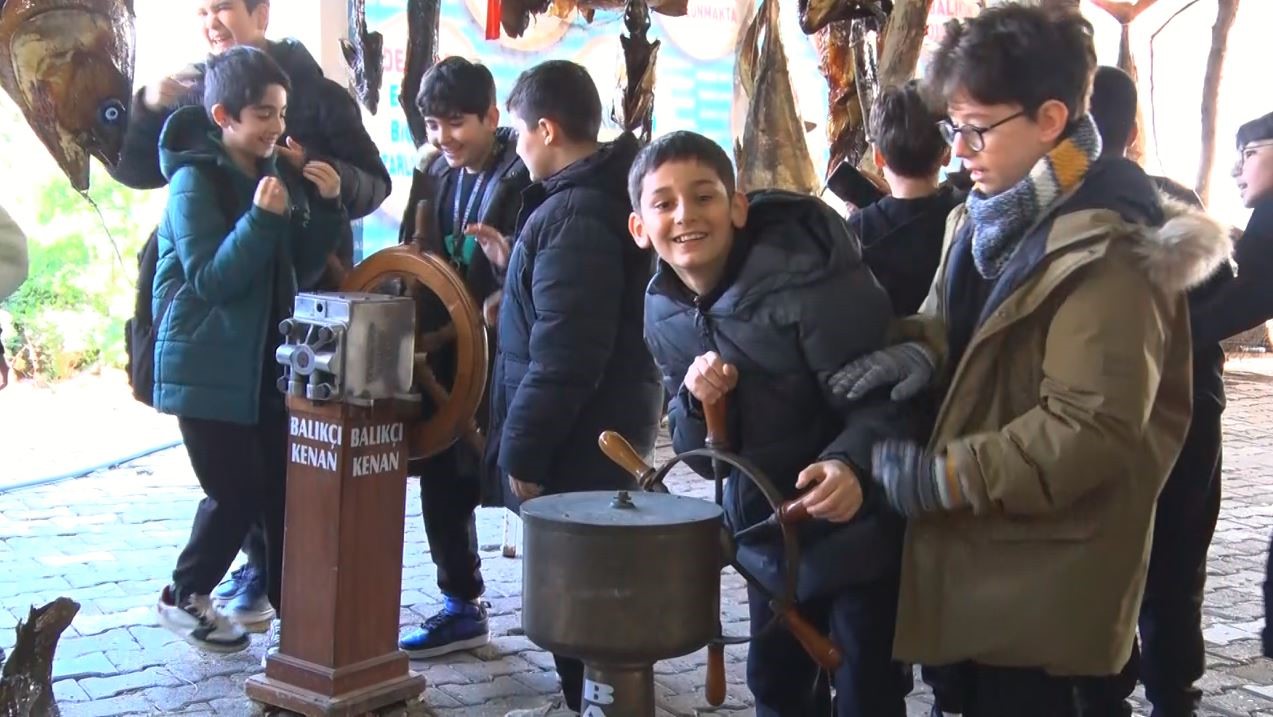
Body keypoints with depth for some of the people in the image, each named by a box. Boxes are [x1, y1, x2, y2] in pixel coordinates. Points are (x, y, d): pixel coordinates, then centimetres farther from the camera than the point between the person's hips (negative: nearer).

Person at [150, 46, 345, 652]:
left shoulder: (277, 174, 9)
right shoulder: (195, 181, -12)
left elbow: (302, 268, 10)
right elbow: (208, 279, -18)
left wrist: (327, 207, -5)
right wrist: (260, 218, -28)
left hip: (267, 360, 6)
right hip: (208, 368, -6)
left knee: (284, 485, 3)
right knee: (235, 493, -3)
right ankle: (183, 597, 19)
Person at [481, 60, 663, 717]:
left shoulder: (572, 214, -21)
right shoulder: (600, 196, 11)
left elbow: (561, 356, -26)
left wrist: (522, 450, -20)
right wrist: (516, 264, 14)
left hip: (574, 441, -10)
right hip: (603, 427, 10)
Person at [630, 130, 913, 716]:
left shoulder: (808, 276, -24)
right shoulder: (663, 313, -2)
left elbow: (882, 398, -24)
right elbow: (703, 456, 2)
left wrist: (852, 464, -45)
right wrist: (696, 402, -20)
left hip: (858, 531, -6)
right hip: (768, 536, 7)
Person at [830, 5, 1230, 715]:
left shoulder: (1106, 249, -19)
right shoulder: (988, 217, 10)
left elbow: (1094, 425, -24)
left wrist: (945, 475, -23)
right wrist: (922, 350, -6)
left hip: (1042, 576, -9)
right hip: (974, 551, 9)